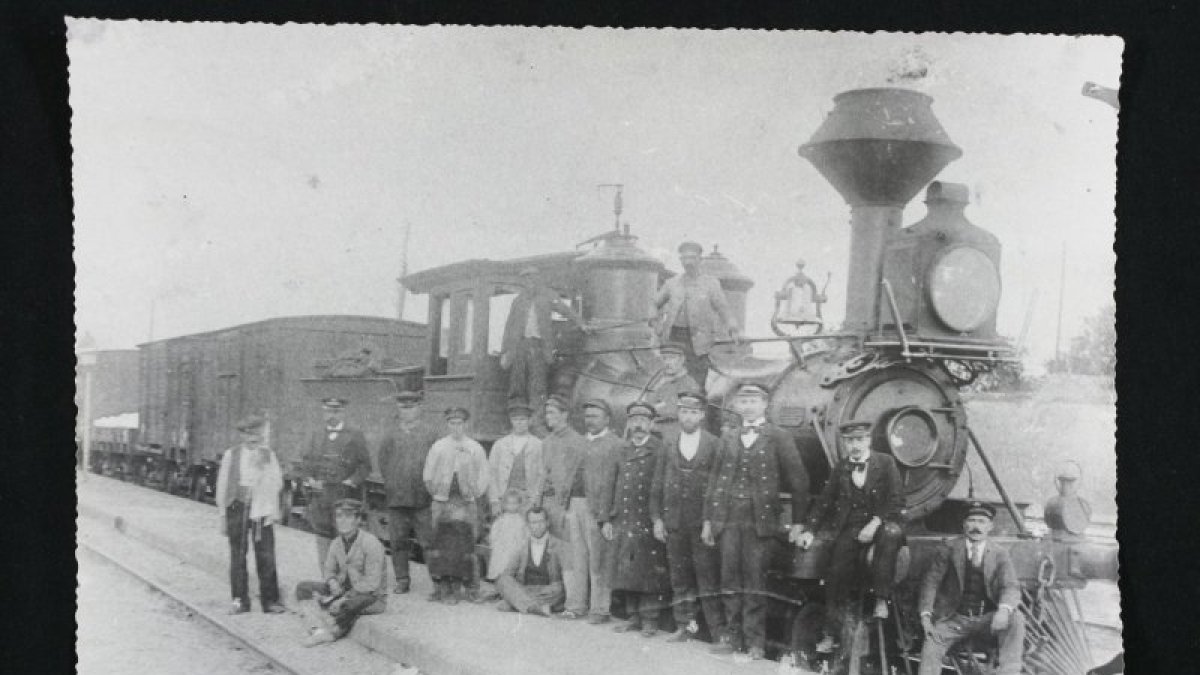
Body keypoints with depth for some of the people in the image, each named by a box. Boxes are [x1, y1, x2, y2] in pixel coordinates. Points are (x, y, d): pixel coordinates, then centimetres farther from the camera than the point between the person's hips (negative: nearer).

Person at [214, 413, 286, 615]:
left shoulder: (268, 455, 6)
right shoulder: (231, 455, 4)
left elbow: (277, 483, 3)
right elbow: (222, 486, 7)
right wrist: (223, 516, 5)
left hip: (262, 509, 0)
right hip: (237, 507, 0)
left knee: (266, 556, -2)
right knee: (237, 555, 4)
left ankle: (270, 600, 5)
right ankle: (240, 600, 14)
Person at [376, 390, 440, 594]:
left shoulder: (430, 432, 5)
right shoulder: (391, 434, 12)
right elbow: (383, 460, 18)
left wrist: (429, 484, -2)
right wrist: (390, 483, 7)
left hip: (423, 495, -3)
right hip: (396, 497, 3)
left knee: (428, 540, -6)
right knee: (398, 541, 5)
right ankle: (402, 580, 15)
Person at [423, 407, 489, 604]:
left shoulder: (475, 449, 6)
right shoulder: (438, 447, 9)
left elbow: (483, 477, 7)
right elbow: (428, 476, 13)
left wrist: (473, 495, 2)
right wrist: (435, 492, 6)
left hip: (466, 502, -1)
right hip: (442, 502, 1)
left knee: (461, 545, -5)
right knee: (441, 543, -3)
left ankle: (455, 588, -2)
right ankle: (442, 586, 0)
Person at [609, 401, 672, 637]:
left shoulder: (659, 450, -1)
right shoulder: (621, 451, 14)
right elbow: (613, 486, 15)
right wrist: (608, 519, 9)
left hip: (649, 520, -5)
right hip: (624, 519, 5)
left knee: (650, 571, -3)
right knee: (627, 570, 8)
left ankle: (650, 619, 5)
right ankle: (634, 616, 17)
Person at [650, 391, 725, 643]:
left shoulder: (714, 444, 1)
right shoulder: (669, 445, 12)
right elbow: (658, 485, 13)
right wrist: (657, 518, 6)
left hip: (704, 522, -4)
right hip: (674, 523, 4)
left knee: (709, 577, -7)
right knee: (680, 578, 8)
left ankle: (719, 630, -2)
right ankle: (686, 625, 17)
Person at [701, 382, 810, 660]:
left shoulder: (779, 438, 2)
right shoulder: (728, 439, 16)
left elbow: (798, 480, 0)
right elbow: (714, 479, 16)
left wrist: (798, 521, -5)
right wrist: (708, 519, 11)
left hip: (760, 520, -4)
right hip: (728, 519, 4)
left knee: (755, 581, -4)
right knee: (730, 579, 5)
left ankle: (755, 641, 3)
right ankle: (733, 635, 12)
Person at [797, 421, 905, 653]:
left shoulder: (885, 462, 2)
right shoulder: (841, 468, 12)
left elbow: (897, 500, -5)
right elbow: (824, 501, 13)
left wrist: (875, 523, -18)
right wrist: (809, 530, 0)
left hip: (881, 522, -2)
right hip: (851, 527, 2)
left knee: (891, 533, -38)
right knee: (838, 573, -17)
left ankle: (880, 597, -30)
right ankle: (829, 634, -10)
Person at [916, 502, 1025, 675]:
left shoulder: (999, 555, 4)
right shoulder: (949, 550, 2)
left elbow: (1011, 586, -8)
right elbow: (931, 581, -2)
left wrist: (1004, 609, -32)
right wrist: (926, 615, -17)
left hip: (988, 619, 1)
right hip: (956, 619, -1)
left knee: (1015, 620, -27)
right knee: (932, 640, -26)